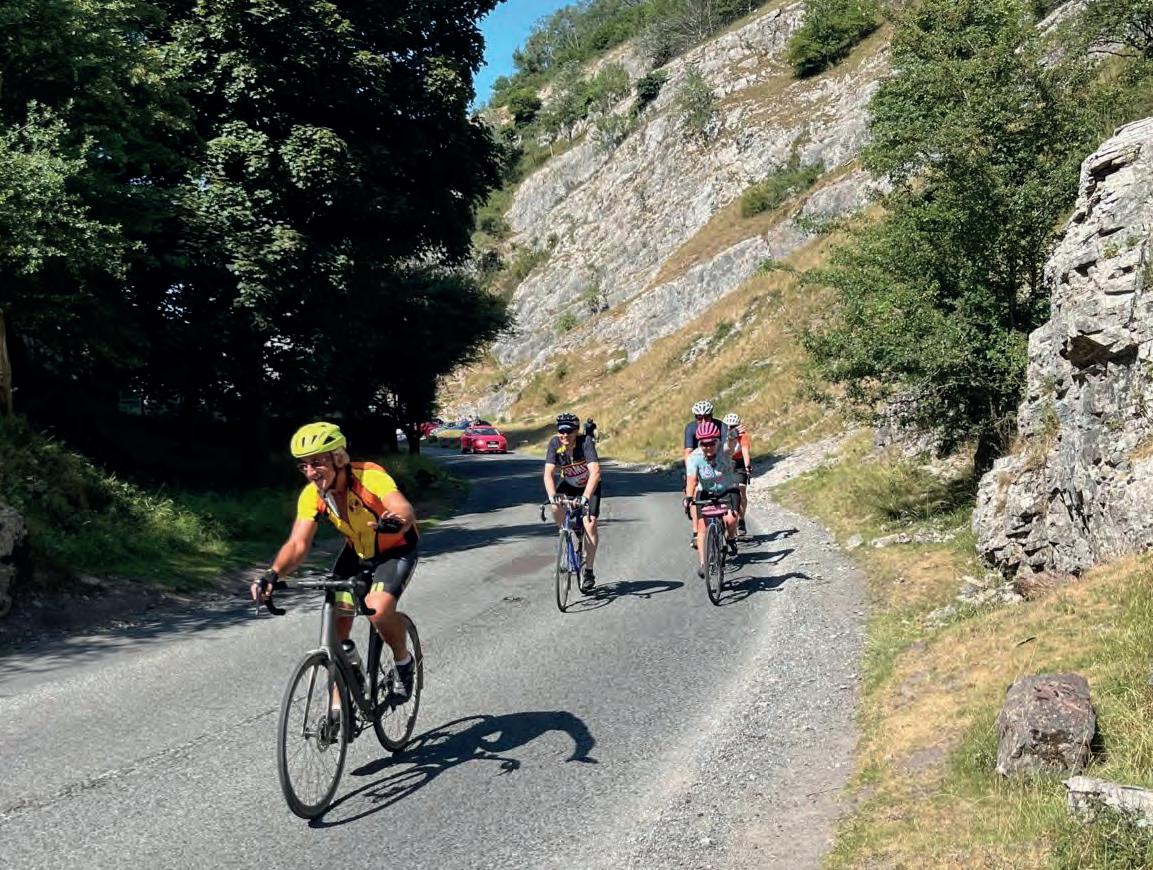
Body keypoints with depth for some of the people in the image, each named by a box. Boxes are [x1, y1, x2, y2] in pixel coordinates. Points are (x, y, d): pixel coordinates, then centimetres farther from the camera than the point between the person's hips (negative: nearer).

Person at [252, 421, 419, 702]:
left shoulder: (370, 477, -32)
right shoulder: (311, 495, -18)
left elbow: (405, 510, -48)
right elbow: (297, 544, -25)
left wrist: (397, 521, -72)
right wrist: (272, 574, -43)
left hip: (396, 549, -5)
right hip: (357, 551, 5)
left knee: (378, 610, -28)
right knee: (337, 615, -5)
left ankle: (404, 663, 4)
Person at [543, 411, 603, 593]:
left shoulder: (586, 442, -30)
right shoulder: (554, 443, -21)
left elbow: (595, 472, -39)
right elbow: (548, 473, -27)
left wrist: (586, 496, -51)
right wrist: (552, 495, -43)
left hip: (589, 486, -2)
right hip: (568, 484, 3)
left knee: (589, 525, -17)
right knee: (556, 507, -28)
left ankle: (588, 572, -5)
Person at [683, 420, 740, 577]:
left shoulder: (724, 451, -22)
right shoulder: (694, 457, -21)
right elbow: (691, 479, -33)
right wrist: (688, 497, -51)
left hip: (728, 490, -1)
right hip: (706, 493, 1)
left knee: (731, 519, -25)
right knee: (702, 527, -8)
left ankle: (730, 539, 8)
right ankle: (702, 563, 0)